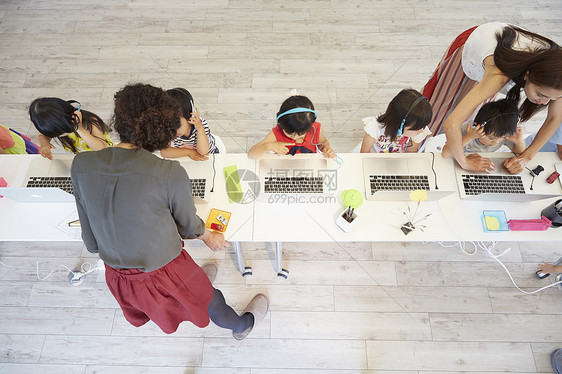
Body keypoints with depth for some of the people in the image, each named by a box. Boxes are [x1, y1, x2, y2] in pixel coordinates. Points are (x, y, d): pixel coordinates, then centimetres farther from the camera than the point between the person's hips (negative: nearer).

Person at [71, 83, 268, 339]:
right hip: (164, 276, -4)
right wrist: (208, 236, 13)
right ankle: (242, 326, 59)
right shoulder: (171, 174, -31)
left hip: (116, 277, 4)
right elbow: (188, 224, -11)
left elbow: (90, 241, -3)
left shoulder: (80, 165, -16)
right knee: (209, 299, 28)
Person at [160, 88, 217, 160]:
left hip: (208, 156, -3)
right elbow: (163, 152, -30)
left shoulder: (201, 123, -27)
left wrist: (200, 128, -46)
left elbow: (203, 152, -34)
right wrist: (188, 152, -34)